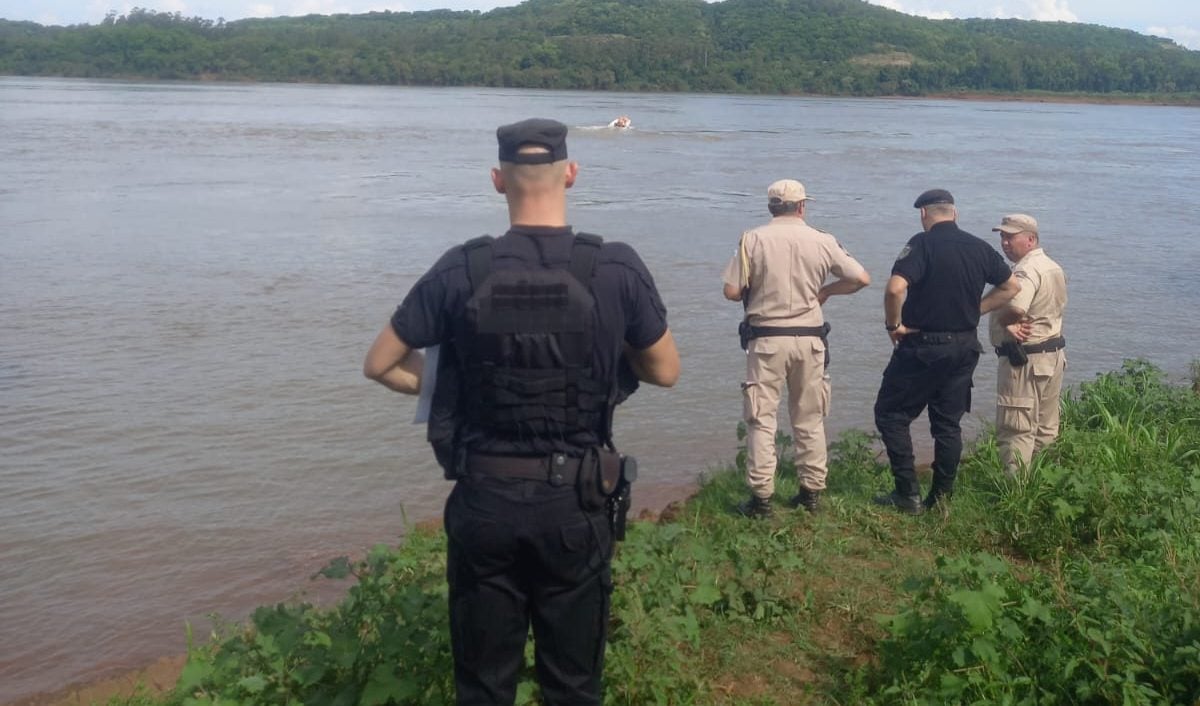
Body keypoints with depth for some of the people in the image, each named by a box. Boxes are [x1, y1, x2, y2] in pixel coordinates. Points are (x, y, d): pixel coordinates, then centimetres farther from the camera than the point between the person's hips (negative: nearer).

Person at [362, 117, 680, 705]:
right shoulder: (617, 270, -10)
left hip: (485, 501, 1)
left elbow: (379, 365, 1)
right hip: (575, 504, 0)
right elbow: (665, 372, 3)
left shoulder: (461, 272, -8)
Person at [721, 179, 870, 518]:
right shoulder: (822, 241, 0)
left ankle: (761, 497, 2)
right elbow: (862, 279, 4)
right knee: (810, 419, 14)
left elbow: (731, 291, -7)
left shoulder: (753, 239, -5)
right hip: (809, 340, 2)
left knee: (761, 419, 3)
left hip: (766, 339, -2)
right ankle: (812, 491, 20)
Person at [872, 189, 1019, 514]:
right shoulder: (979, 247, 5)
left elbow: (895, 288, -27)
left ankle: (908, 494, 3)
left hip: (923, 346, -6)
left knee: (890, 414, 6)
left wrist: (893, 325, -12)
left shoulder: (922, 243, -13)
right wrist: (975, 310, 12)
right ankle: (941, 498, 17)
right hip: (965, 346, 6)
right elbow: (1011, 286, 15)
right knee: (948, 423, 13)